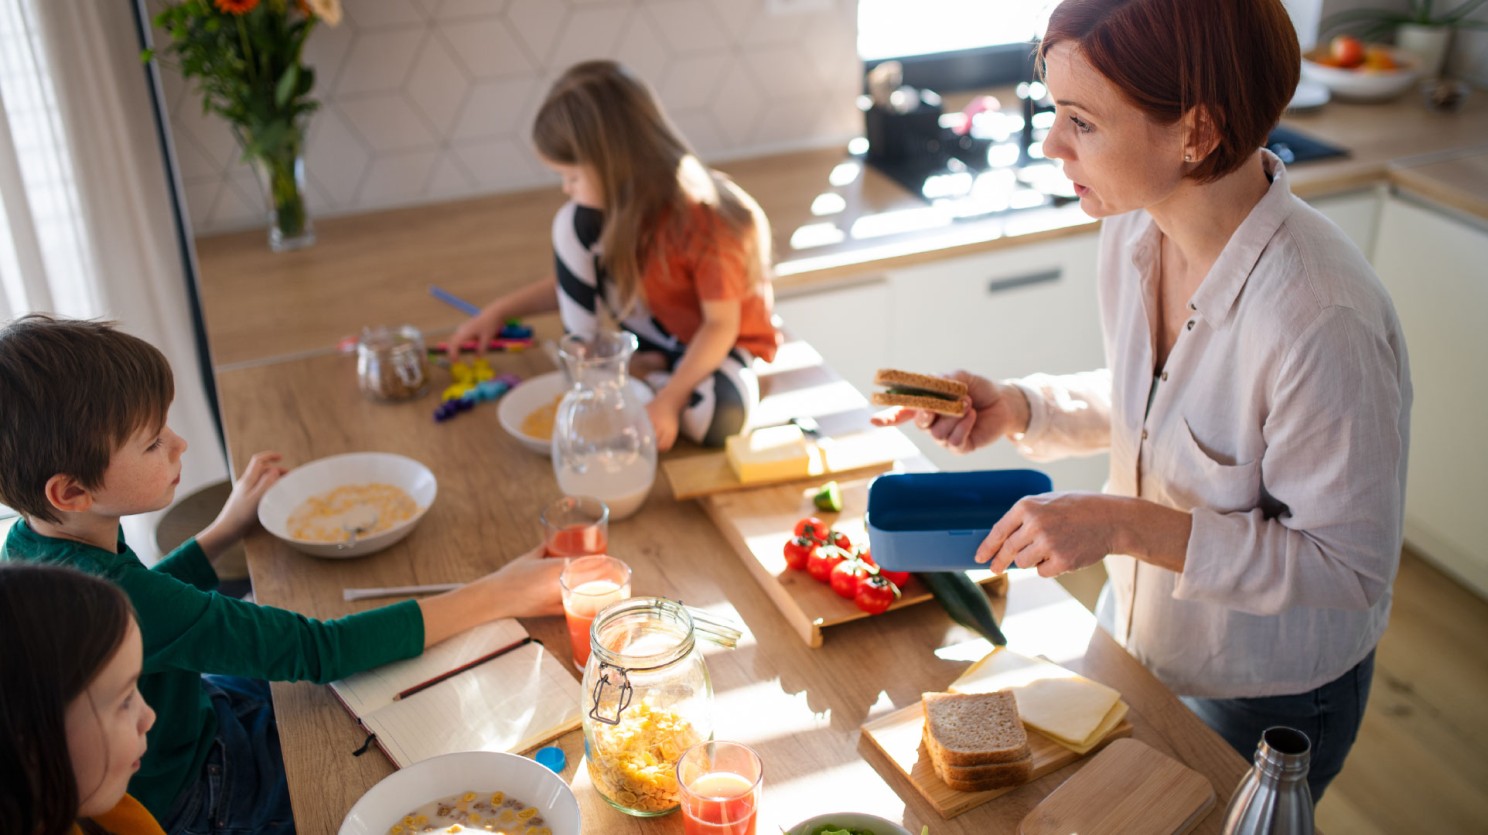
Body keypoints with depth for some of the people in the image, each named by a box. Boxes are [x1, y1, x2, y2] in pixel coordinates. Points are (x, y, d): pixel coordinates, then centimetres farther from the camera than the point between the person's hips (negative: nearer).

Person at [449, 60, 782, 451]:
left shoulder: (708, 223, -32)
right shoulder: (618, 206, -12)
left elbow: (721, 324, -27)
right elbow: (580, 277, 3)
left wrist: (668, 400, -37)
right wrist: (500, 311, 0)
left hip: (722, 344, -5)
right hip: (659, 328, 5)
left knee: (718, 417, -40)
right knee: (575, 223, -15)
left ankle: (635, 374, -9)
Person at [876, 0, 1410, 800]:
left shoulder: (1324, 321, -36)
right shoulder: (1133, 227, -13)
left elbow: (1348, 569, -27)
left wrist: (1127, 525, -34)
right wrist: (1017, 407, -11)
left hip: (1263, 699, -6)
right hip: (1132, 635, 7)